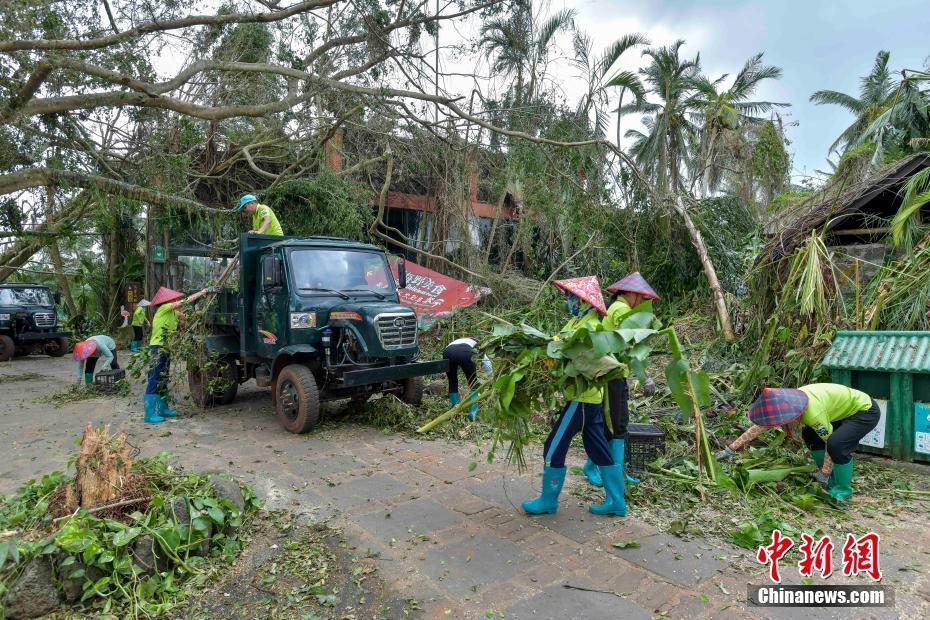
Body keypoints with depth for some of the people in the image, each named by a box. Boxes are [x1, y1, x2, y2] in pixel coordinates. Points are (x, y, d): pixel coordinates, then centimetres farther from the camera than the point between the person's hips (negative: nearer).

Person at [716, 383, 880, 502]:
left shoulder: (814, 414, -37)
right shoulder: (788, 401, -13)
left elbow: (830, 442, -23)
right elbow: (759, 427, -8)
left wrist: (824, 472, -14)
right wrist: (731, 449, -8)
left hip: (866, 410, -8)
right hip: (847, 408, 9)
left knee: (837, 443, -26)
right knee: (810, 435, 9)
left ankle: (843, 490, -4)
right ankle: (831, 481, 19)